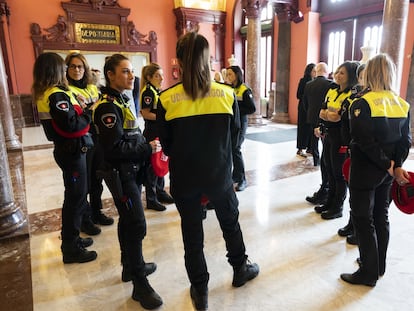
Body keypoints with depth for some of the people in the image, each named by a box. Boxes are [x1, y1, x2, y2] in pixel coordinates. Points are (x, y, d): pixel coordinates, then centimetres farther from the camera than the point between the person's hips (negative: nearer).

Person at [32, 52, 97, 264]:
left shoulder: (44, 95, 11)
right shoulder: (57, 95, -19)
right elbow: (72, 125, -27)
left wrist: (81, 109, 1)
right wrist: (89, 113, -13)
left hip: (66, 150, 10)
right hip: (72, 152, -10)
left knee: (75, 196, 19)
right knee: (76, 198, -1)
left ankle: (71, 238, 32)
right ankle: (71, 249, 11)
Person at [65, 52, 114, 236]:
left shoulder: (93, 88, 11)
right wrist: (90, 110, -22)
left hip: (98, 138, 6)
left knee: (97, 178, 16)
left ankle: (96, 212, 33)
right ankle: (85, 219, 21)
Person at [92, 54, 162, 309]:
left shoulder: (122, 100, 12)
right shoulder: (108, 106, -18)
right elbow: (114, 148, -24)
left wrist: (148, 146, 2)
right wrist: (147, 148, -17)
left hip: (131, 170, 9)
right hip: (121, 173, -9)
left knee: (128, 221, 19)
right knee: (136, 226, -5)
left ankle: (131, 267, 36)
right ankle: (140, 285, 9)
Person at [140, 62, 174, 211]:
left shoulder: (158, 91, 14)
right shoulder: (148, 91, -13)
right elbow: (145, 114, -20)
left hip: (160, 132, 9)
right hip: (152, 132, -9)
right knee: (152, 165, -2)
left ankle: (160, 192, 31)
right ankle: (151, 199, 9)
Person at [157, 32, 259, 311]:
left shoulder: (167, 99, -12)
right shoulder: (227, 94, -8)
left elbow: (166, 144, -2)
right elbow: (234, 137, 1)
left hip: (184, 177, -1)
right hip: (219, 173, 1)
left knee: (192, 233, 15)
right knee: (230, 223, 24)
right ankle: (241, 270, 46)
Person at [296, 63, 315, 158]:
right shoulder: (303, 81, -5)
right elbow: (298, 95, -8)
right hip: (304, 108, -5)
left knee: (312, 128, 4)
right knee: (303, 128, -1)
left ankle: (309, 147, 13)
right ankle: (300, 149, 5)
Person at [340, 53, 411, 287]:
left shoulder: (362, 104, -16)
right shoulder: (403, 105, 5)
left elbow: (365, 143, -21)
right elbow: (406, 141, 1)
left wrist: (387, 164, -11)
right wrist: (396, 166, -1)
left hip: (365, 171, -7)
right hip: (387, 171, 7)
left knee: (364, 220, 5)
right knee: (381, 217, 18)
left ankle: (369, 273, 16)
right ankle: (379, 266, 33)